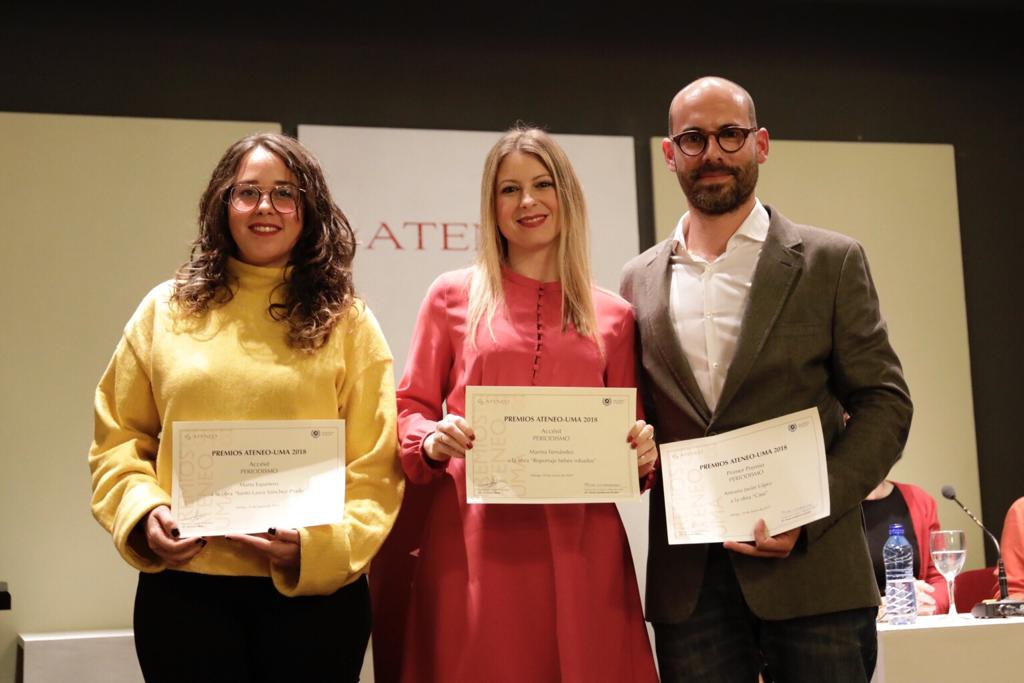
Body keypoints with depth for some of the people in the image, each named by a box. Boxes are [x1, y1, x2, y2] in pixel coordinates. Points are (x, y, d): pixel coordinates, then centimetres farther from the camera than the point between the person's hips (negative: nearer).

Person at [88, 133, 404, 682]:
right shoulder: (166, 311, 6)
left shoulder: (346, 323, 3)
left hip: (313, 586, -1)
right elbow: (119, 440, 10)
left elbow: (374, 467, -1)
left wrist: (322, 541, -15)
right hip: (182, 585, 1)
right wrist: (141, 512, -7)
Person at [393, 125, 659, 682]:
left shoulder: (612, 316, 11)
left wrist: (641, 451, -6)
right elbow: (410, 408, 9)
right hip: (474, 538, -1)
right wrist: (432, 440, -12)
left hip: (578, 543, 1)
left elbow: (625, 430, 15)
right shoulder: (452, 296, 7)